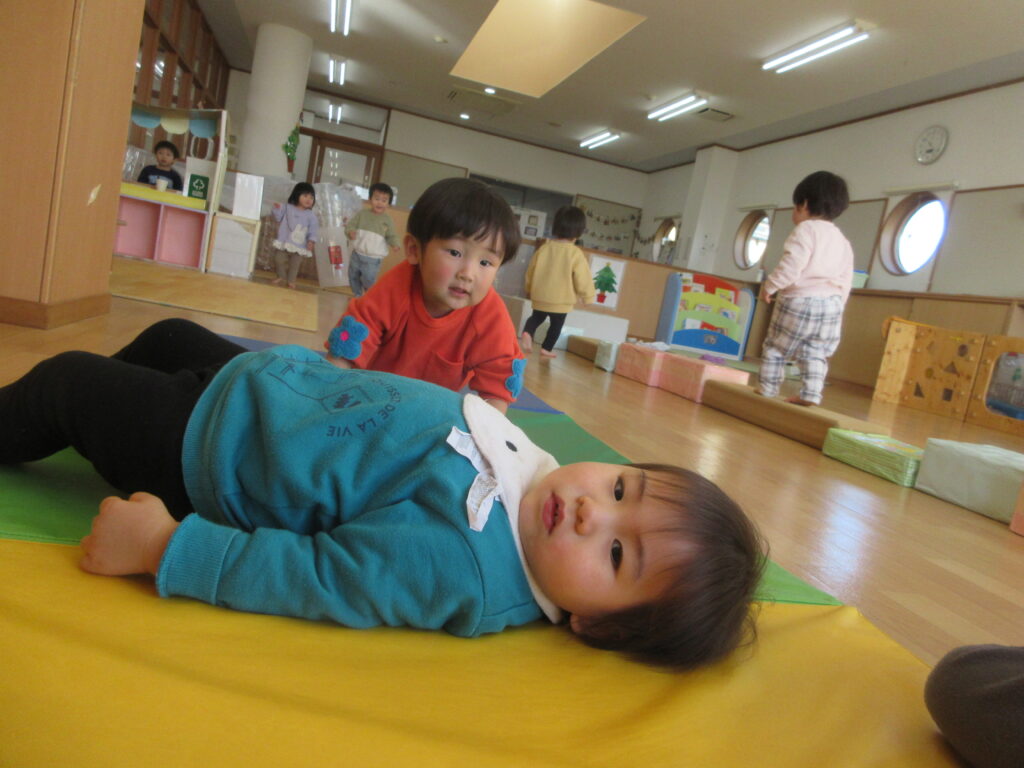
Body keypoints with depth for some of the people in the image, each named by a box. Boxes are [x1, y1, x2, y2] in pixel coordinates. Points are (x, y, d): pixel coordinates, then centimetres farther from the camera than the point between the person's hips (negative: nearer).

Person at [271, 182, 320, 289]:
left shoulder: (311, 215, 0)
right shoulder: (288, 208, 4)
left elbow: (314, 229, -4)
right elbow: (279, 217, 8)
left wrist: (312, 240, -17)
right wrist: (277, 209, -11)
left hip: (299, 246, -1)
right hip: (284, 242, 1)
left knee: (295, 264, 3)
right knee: (279, 260, 6)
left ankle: (291, 280, 18)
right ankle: (281, 277, 27)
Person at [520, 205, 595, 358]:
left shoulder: (544, 248, -1)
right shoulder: (576, 253, -14)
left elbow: (531, 271, 9)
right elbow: (583, 279, -10)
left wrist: (529, 290, 25)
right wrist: (587, 297, 5)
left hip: (540, 296, 3)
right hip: (561, 300, -3)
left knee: (536, 317, 22)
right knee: (557, 324, 15)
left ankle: (527, 334, -3)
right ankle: (546, 348, 20)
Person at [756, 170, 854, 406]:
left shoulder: (805, 229, -5)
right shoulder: (842, 240, 18)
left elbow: (791, 265, -16)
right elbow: (846, 280, 18)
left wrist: (769, 286, -8)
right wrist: (838, 305, 24)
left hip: (799, 300, -6)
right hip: (832, 303, 6)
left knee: (775, 346, 5)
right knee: (815, 353, 8)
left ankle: (767, 388, 7)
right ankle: (811, 394, 0)